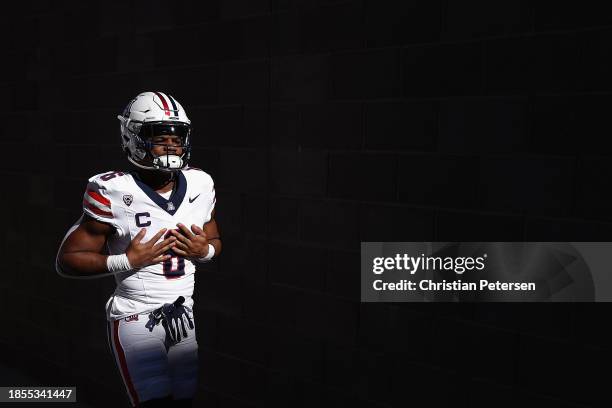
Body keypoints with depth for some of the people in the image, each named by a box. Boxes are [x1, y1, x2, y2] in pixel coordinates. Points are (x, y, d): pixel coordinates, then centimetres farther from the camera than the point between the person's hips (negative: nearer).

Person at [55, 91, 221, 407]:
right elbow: (66, 261, -11)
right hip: (137, 318, -5)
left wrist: (204, 250, -8)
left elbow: (215, 242, 14)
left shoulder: (199, 185, 0)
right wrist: (128, 260, -21)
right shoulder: (114, 193, -16)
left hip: (185, 314, 5)